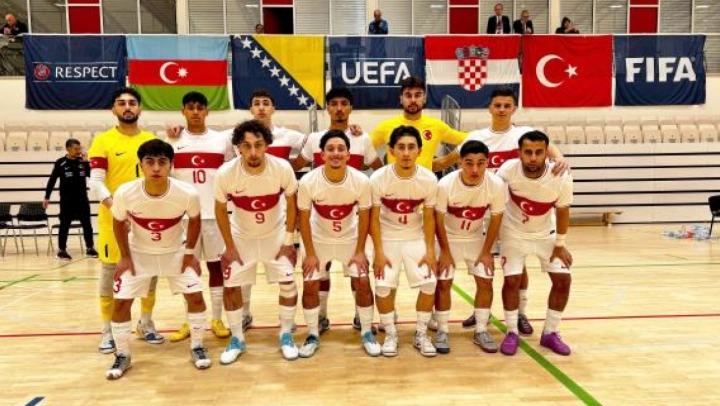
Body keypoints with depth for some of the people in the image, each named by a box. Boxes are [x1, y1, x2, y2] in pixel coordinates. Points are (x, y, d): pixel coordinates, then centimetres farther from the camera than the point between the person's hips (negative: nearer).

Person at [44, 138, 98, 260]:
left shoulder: (83, 162, 3)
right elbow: (52, 180, 0)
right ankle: (61, 250, 14)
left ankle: (90, 248, 17)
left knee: (87, 224, 6)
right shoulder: (60, 163, -4)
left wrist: (86, 162, -12)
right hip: (66, 200, -3)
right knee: (65, 225, 4)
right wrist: (47, 197, -1)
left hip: (82, 199, 3)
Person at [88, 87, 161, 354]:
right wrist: (115, 205, -25)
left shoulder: (152, 140, 8)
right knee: (110, 272, 4)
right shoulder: (103, 141, -2)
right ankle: (108, 330, 17)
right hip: (114, 217, -3)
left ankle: (146, 323, 27)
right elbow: (96, 182, -8)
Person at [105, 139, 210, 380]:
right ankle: (123, 355, 17)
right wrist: (125, 257, -4)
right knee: (121, 301, -4)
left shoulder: (188, 193, -28)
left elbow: (194, 220, -5)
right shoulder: (125, 193, -27)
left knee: (195, 295, -7)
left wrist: (189, 253, -5)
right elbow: (118, 223, -5)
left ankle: (197, 347, 15)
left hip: (175, 252, 0)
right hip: (138, 253, 0)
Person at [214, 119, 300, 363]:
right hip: (241, 236, 0)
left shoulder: (283, 168, -26)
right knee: (231, 286, 2)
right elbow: (220, 210, -10)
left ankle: (286, 336, 20)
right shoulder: (225, 173, -27)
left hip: (276, 234, 0)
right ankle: (237, 340, 22)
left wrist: (288, 241, -8)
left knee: (287, 282, -1)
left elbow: (291, 204, -10)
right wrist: (230, 247, -6)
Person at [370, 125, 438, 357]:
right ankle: (390, 334, 13)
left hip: (416, 238, 2)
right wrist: (379, 252, -14)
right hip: (388, 238, -1)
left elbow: (429, 217, -6)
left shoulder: (429, 179, -17)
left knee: (429, 283, -6)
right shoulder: (378, 179, -21)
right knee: (384, 286, -9)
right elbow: (374, 218, -12)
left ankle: (421, 334, 14)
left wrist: (430, 251, -9)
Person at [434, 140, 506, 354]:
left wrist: (486, 252, -7)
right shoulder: (445, 184, -30)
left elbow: (495, 219, -11)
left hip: (476, 238, 2)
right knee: (443, 283, -4)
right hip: (449, 238, -2)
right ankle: (442, 331, 12)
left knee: (485, 281, 1)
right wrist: (445, 252, -11)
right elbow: (438, 220, -17)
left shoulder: (497, 185, -25)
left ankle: (481, 331, 17)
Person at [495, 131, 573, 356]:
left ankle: (550, 333, 16)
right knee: (512, 280, -8)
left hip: (546, 234, 2)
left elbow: (562, 211, -9)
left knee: (563, 279, -2)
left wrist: (560, 244, -1)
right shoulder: (508, 170, -30)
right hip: (514, 233, -1)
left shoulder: (562, 178, -27)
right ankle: (512, 332, 12)